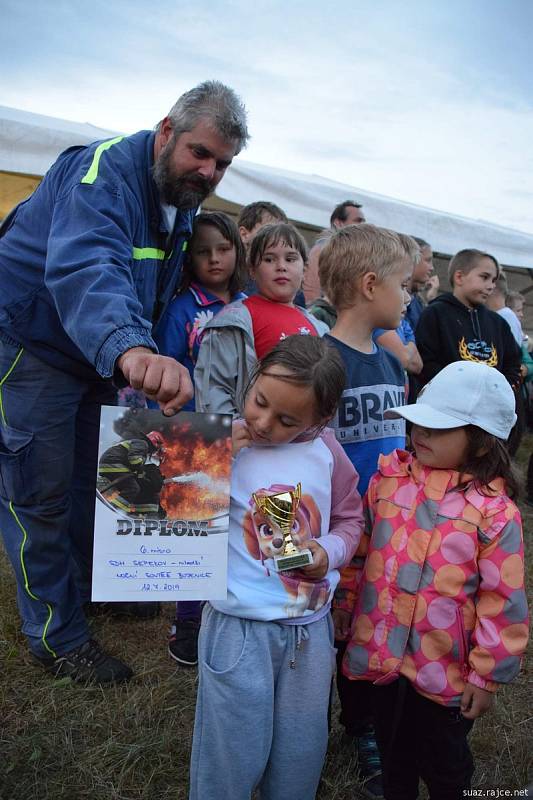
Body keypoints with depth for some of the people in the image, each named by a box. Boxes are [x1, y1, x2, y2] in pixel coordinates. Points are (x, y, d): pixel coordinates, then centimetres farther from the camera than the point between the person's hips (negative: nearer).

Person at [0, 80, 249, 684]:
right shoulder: (106, 170, -27)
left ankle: (92, 586, 42)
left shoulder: (182, 196, 1)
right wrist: (132, 349, -65)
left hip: (103, 355, 8)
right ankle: (59, 638, 18)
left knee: (92, 480, 20)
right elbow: (85, 266, -47)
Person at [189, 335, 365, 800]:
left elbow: (350, 518, 8)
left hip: (311, 626, 4)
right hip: (238, 626, -3)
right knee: (232, 757, 12)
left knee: (301, 754, 23)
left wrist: (329, 551, -11)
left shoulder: (325, 449, -5)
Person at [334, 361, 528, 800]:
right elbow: (362, 547, 7)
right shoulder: (389, 477, -5)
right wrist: (347, 601, 11)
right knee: (393, 754, 27)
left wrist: (487, 675, -9)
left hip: (447, 670, -4)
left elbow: (503, 602, -14)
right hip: (382, 655, 4)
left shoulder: (494, 512, -19)